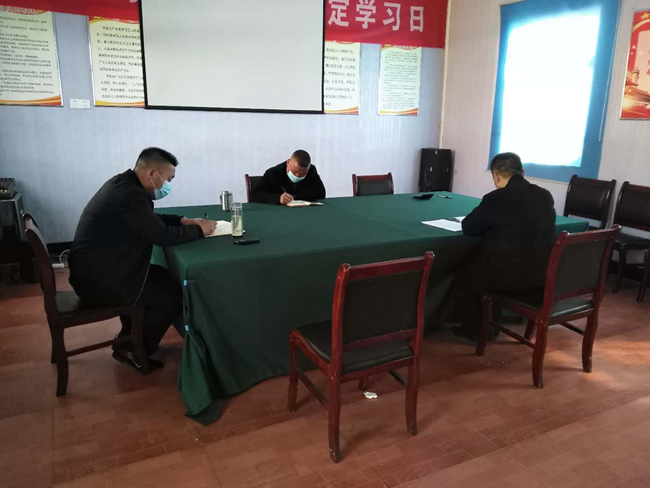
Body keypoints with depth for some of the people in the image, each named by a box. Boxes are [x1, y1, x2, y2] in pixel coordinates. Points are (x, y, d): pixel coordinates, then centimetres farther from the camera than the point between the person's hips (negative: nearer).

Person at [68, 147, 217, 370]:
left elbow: (151, 220, 20)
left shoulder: (123, 183, 7)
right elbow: (163, 235, -22)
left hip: (96, 268, 10)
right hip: (99, 280, -10)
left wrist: (182, 220, 8)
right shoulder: (131, 194, -25)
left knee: (164, 277, 20)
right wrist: (199, 230, -7)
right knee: (175, 294, -6)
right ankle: (134, 350, 11)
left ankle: (129, 339, 26)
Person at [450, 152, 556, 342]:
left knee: (462, 277, 18)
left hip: (509, 273, -7)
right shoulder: (546, 196, 3)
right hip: (541, 272, 7)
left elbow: (468, 227, -6)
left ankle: (472, 330, 28)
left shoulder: (496, 198, -17)